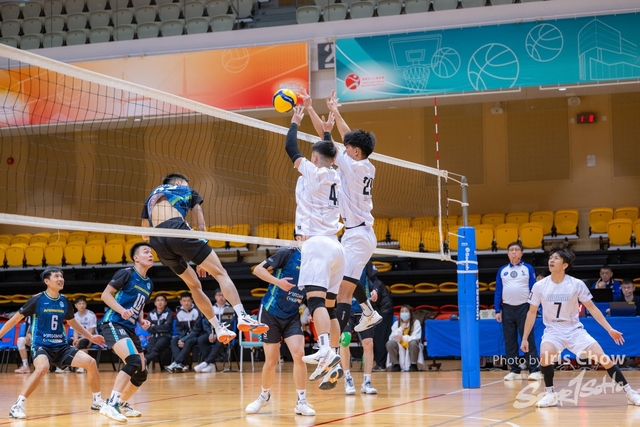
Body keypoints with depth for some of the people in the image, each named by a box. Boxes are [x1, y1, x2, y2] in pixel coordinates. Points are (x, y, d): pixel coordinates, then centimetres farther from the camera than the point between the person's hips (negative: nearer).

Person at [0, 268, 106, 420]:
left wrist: (90, 337, 21)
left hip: (61, 346, 5)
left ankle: (97, 401, 9)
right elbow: (16, 318, -1)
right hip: (41, 345, -5)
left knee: (90, 362, -9)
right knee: (43, 367, -38)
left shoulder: (64, 301, 5)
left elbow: (72, 322, 23)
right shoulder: (37, 299, -9)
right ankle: (18, 405, -31)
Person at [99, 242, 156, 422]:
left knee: (141, 372, 9)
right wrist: (122, 310, -22)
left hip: (130, 328, 9)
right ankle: (110, 404, -29)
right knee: (134, 361, -28)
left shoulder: (149, 284, 15)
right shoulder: (127, 273, -7)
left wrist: (142, 320, 6)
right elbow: (106, 294, -8)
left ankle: (123, 404, 29)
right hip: (114, 323, -9)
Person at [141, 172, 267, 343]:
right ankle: (242, 316, -21)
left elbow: (145, 234, 33)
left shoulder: (152, 195, 36)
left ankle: (219, 329, 18)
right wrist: (202, 261, 22)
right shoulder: (188, 191, 27)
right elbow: (201, 226, 20)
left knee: (194, 285, 20)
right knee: (220, 273, -3)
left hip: (157, 240, 5)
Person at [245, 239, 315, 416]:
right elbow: (258, 269, -12)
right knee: (271, 361, 3)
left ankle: (301, 401, -7)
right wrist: (278, 281, -25)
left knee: (299, 354, -16)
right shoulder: (288, 254, -14)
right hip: (271, 313, -3)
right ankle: (265, 395, 30)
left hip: (293, 316, 3)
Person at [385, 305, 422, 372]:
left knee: (413, 343, -37)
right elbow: (391, 338, -8)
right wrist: (401, 328, -17)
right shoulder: (396, 323, 1)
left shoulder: (416, 322, -6)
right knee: (390, 343, -27)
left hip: (411, 347, -2)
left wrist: (403, 338, -31)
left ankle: (413, 365, -19)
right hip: (399, 347, 3)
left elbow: (416, 338, -17)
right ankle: (395, 365, -13)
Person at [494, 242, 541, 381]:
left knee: (528, 339, -6)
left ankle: (535, 370, -6)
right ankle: (514, 370, 11)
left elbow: (533, 290, 0)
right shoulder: (502, 270, 10)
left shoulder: (528, 269, 2)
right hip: (507, 308, 3)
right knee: (509, 341, 5)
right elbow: (498, 291, 9)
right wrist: (497, 310, 2)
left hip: (524, 307, -3)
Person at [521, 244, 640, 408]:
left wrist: (610, 329, 0)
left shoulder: (577, 284, -11)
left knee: (602, 357, -13)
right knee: (545, 354, -31)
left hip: (575, 330, 0)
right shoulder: (539, 286, -8)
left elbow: (592, 308, 1)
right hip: (553, 330, 0)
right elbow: (532, 312, 4)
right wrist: (525, 338, 5)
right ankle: (550, 394, -10)